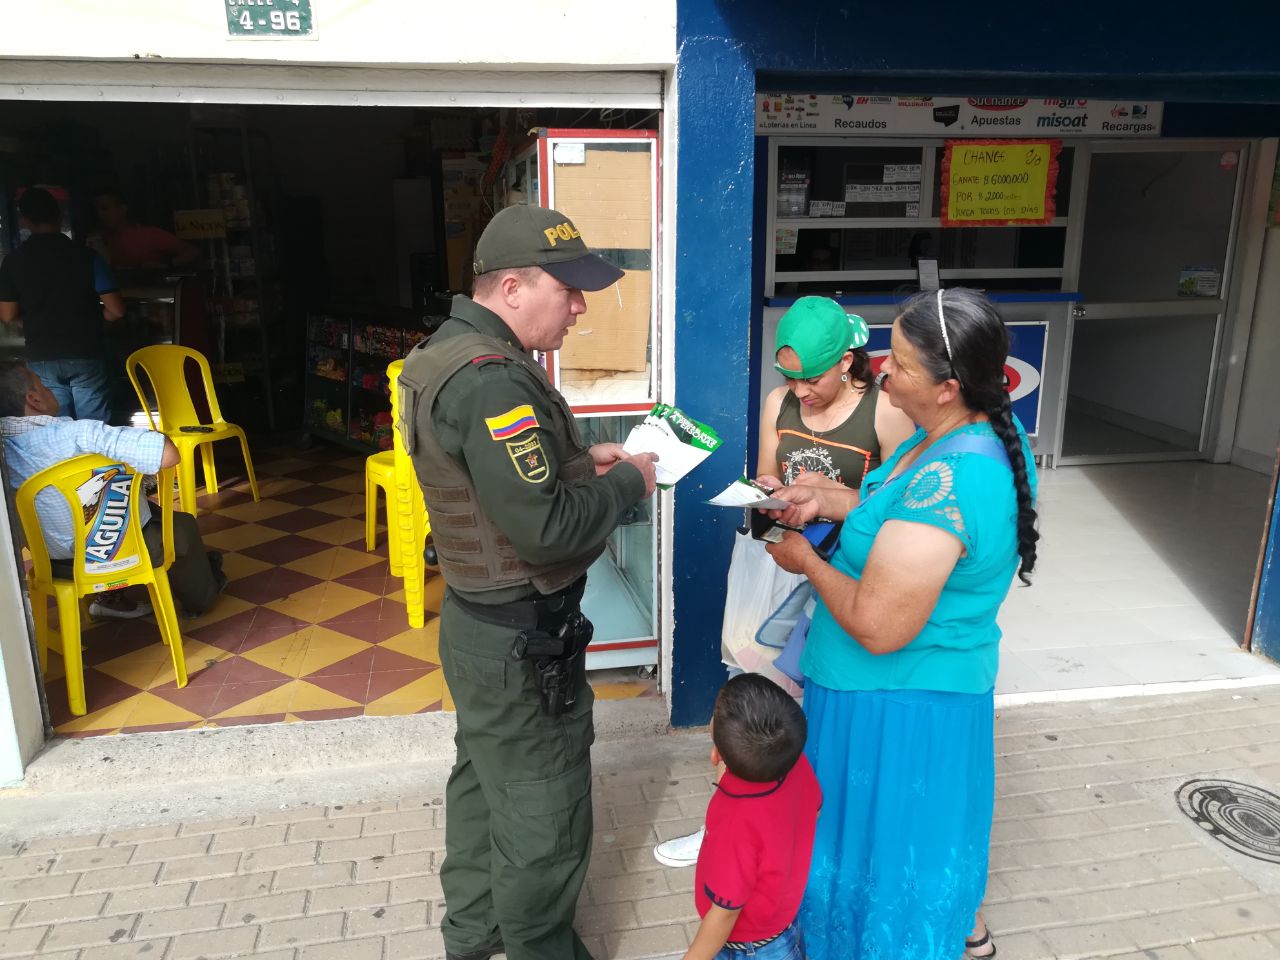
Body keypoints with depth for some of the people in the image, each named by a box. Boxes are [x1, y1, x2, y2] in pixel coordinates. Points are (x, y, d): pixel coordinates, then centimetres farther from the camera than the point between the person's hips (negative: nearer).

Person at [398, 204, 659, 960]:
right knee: (544, 821, 8)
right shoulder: (490, 381, -27)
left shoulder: (455, 351, 5)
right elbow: (548, 528, -30)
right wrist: (628, 482, -14)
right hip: (522, 639, -11)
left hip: (481, 619, 11)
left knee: (485, 782, 26)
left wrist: (580, 457, 5)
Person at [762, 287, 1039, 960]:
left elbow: (877, 627, -32)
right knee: (931, 809, 30)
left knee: (887, 827, 14)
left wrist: (805, 560, -17)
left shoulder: (948, 477, -34)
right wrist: (827, 500, 2)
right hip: (944, 676, 9)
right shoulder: (987, 434, -4)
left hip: (897, 700, -9)